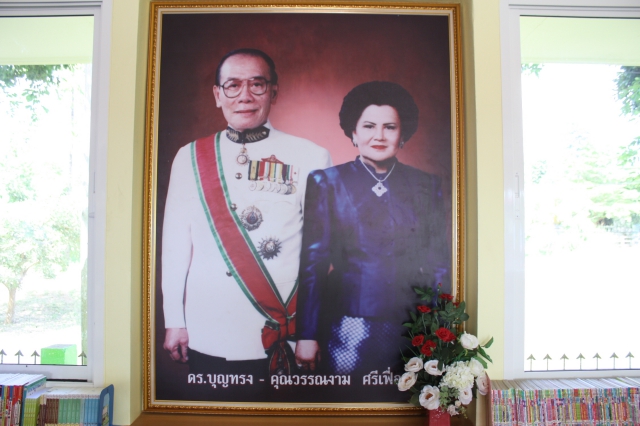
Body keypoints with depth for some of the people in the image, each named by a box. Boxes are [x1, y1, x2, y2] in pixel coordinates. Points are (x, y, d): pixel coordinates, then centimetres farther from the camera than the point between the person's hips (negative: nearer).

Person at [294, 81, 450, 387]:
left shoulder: (426, 186, 7)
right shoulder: (327, 183, 0)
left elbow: (439, 262, 9)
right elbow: (313, 261, -2)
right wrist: (306, 335, -4)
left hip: (413, 328, 3)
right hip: (350, 327, -2)